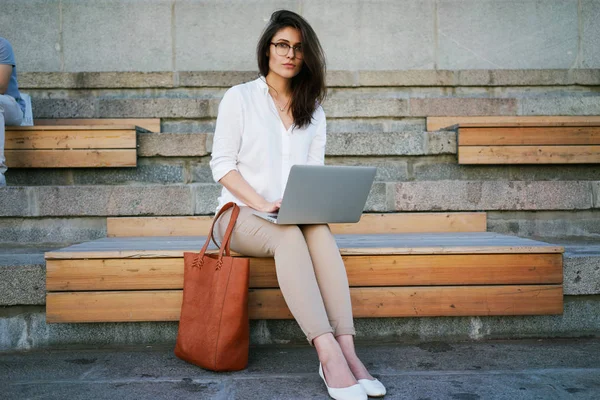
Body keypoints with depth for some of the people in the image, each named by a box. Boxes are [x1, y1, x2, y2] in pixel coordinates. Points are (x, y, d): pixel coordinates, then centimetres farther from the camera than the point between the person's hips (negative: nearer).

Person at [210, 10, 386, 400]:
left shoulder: (313, 110, 16)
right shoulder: (239, 97, 4)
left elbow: (316, 168, 10)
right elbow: (222, 163, -3)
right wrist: (262, 203, -17)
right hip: (240, 214, -3)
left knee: (320, 233, -32)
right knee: (289, 237, -36)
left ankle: (346, 348, -38)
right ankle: (329, 354, -42)